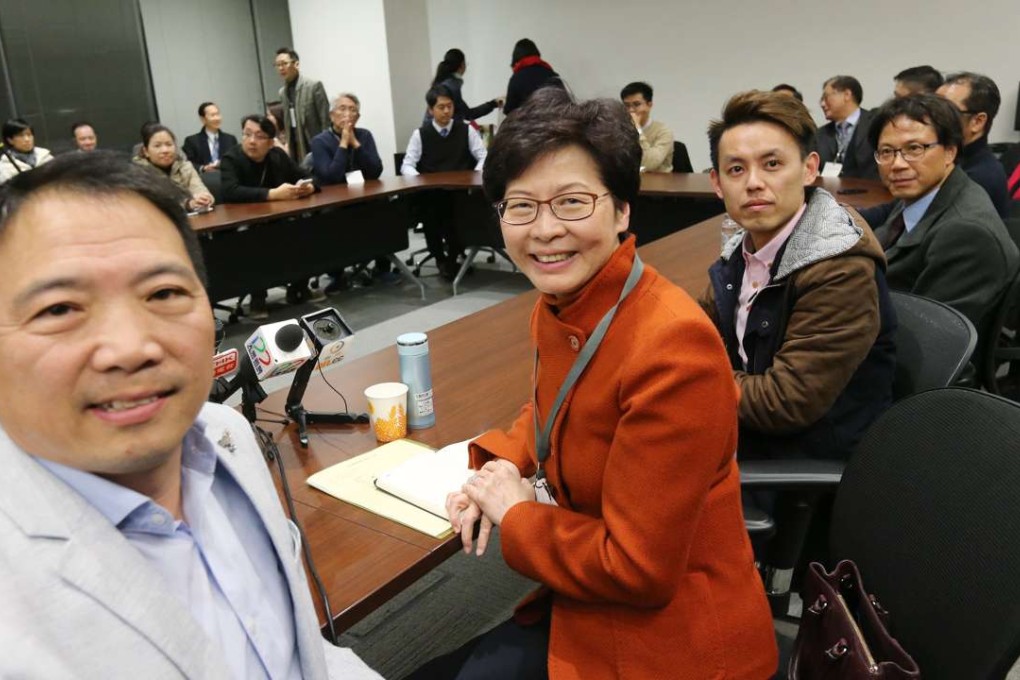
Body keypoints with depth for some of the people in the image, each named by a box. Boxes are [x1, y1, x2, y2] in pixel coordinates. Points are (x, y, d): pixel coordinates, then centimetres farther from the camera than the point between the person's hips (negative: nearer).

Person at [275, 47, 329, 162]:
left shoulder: (314, 86, -6)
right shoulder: (282, 92, 12)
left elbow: (326, 120, -9)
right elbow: (286, 123, 17)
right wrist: (287, 145, 7)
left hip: (315, 147, -5)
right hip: (295, 150, 5)